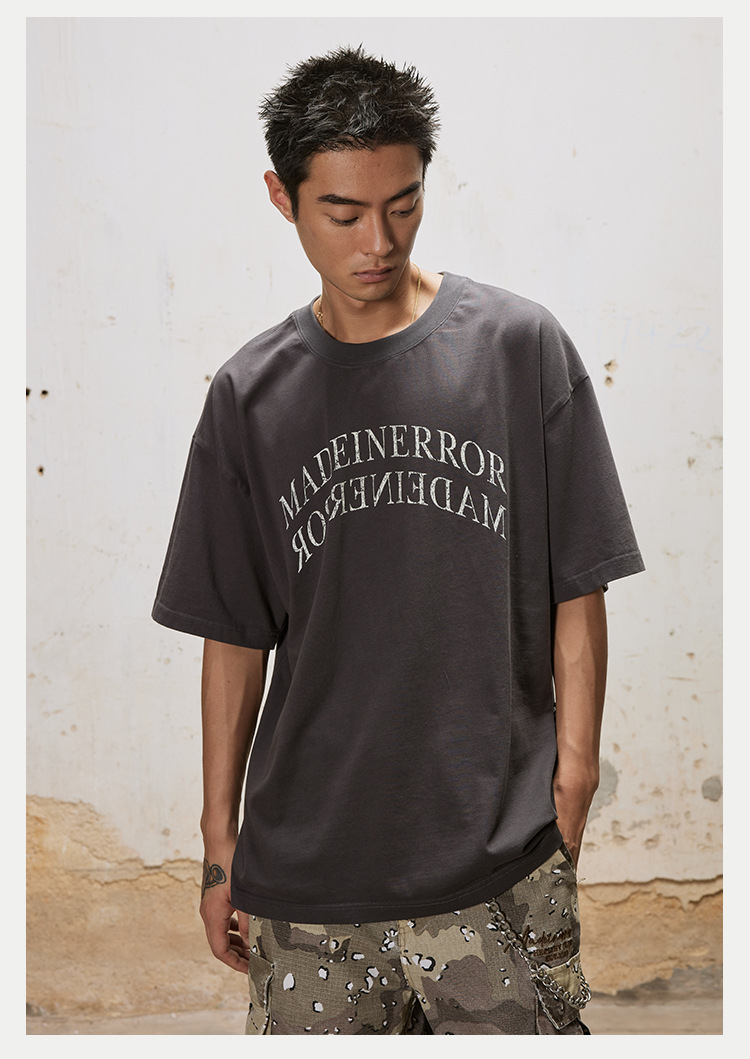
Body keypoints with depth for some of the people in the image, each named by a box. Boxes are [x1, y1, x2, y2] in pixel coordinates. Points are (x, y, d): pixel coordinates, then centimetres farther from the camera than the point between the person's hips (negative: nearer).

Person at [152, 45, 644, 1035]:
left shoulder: (522, 346, -2)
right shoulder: (251, 394, 3)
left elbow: (577, 592, 1)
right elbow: (235, 634, 7)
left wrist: (570, 784, -2)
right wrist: (220, 843, 9)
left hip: (499, 860, -1)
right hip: (303, 870, 2)